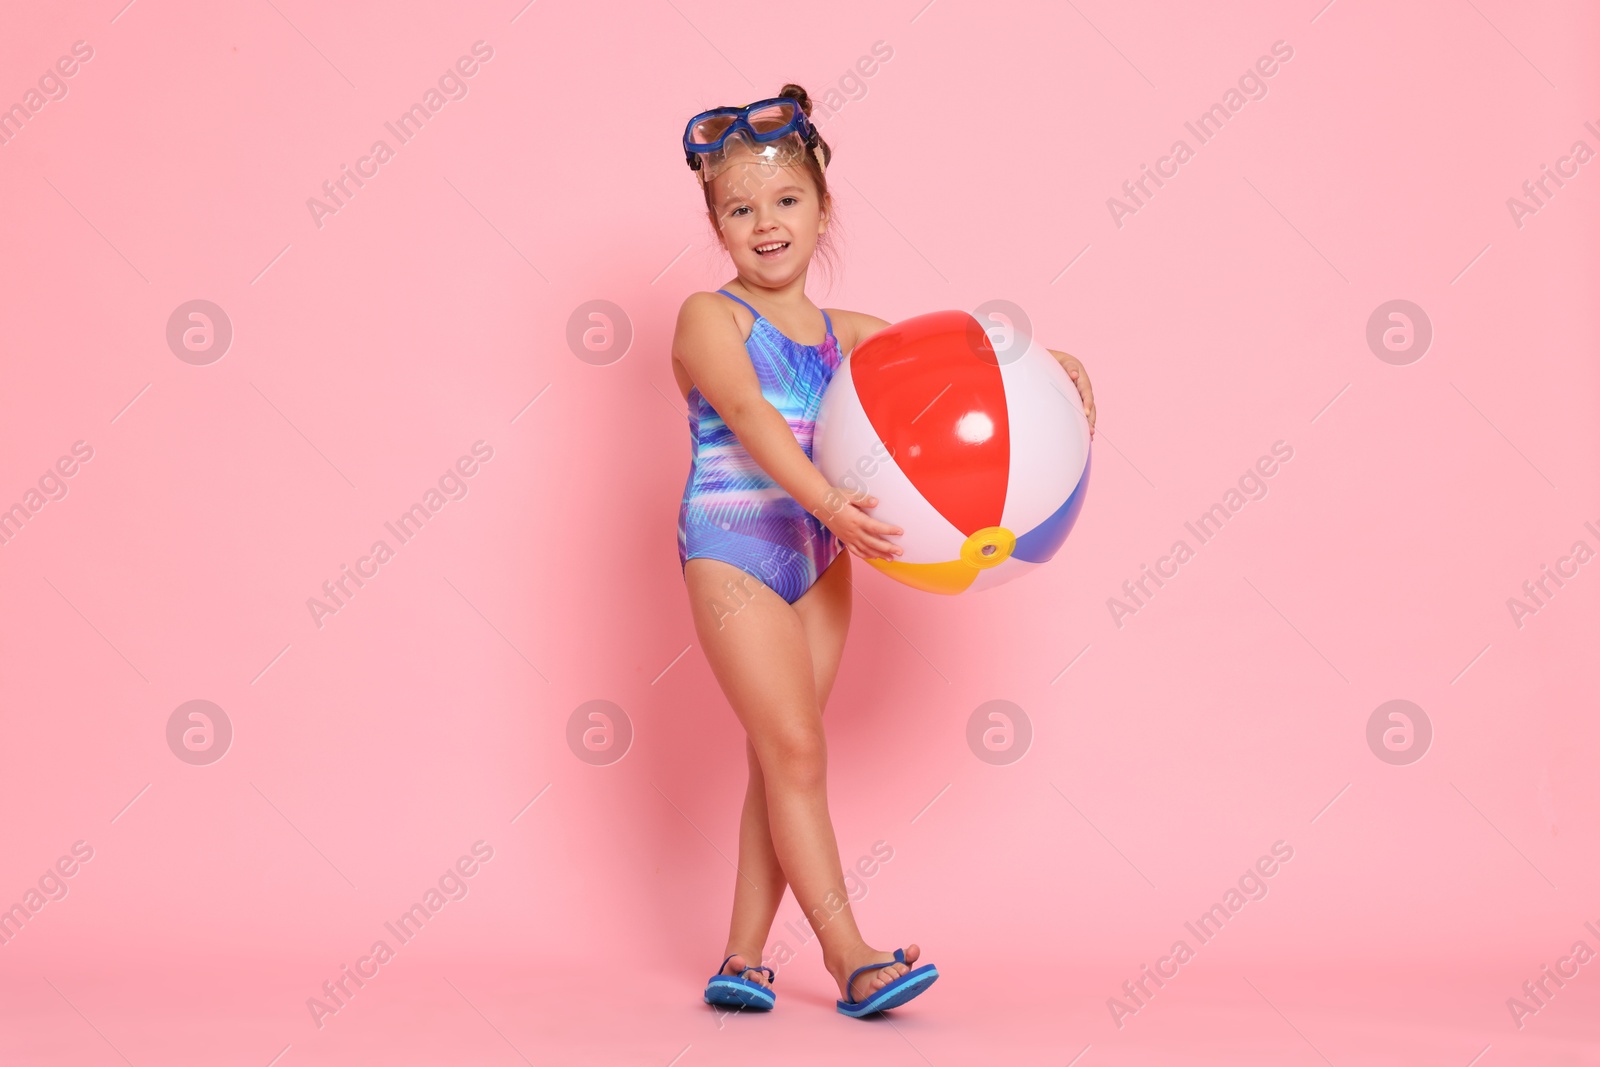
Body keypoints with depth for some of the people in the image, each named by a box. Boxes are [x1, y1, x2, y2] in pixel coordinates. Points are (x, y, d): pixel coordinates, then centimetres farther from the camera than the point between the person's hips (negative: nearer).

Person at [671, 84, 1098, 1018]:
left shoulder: (848, 335, 10)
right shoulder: (709, 317, -7)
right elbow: (749, 414, -22)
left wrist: (1045, 365, -8)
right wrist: (824, 499, -37)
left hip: (821, 559, 6)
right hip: (732, 551, -6)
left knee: (778, 763, 7)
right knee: (795, 751, -9)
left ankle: (745, 958, 14)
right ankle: (851, 957, -6)